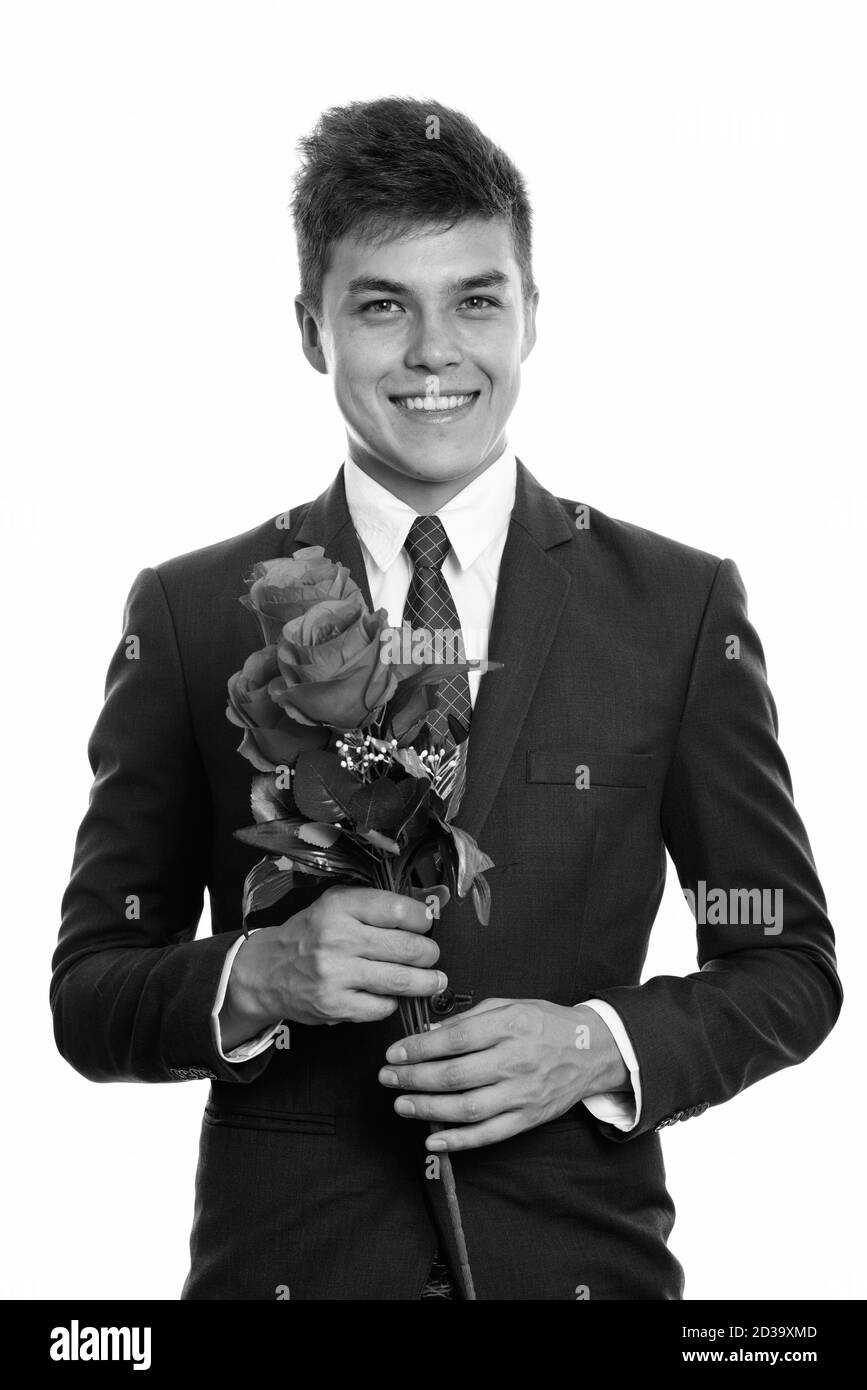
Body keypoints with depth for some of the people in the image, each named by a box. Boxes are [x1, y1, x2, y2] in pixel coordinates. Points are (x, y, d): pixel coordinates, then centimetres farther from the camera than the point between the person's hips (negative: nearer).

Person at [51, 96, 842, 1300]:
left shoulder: (680, 606, -2)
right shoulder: (190, 616, -3)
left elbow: (789, 966, 2)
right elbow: (90, 992, -1)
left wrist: (599, 1046, -15)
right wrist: (257, 980, -19)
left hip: (580, 1251, 0)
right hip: (284, 1255, 0)